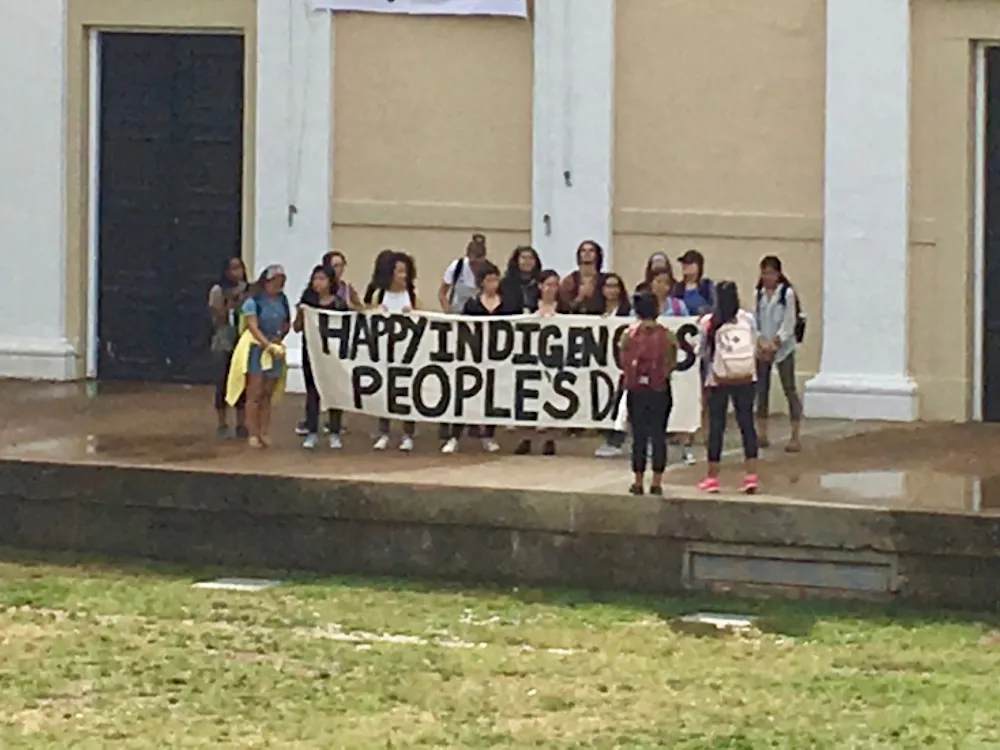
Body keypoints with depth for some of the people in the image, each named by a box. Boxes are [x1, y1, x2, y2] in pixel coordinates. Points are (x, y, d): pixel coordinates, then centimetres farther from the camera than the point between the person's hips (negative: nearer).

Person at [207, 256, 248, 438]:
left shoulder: (246, 289, 3)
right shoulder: (218, 291, -6)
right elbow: (218, 318, -10)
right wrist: (230, 303, -18)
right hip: (224, 343, -3)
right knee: (224, 382, 1)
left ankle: (241, 425, 10)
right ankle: (223, 424, 10)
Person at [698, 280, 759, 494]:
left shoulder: (708, 323, -10)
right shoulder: (748, 320, -4)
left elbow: (705, 353, -3)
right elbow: (755, 350, 2)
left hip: (718, 380, -2)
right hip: (745, 379, 2)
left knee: (716, 427, 6)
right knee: (747, 424, 7)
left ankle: (712, 477, 12)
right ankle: (751, 475, 1)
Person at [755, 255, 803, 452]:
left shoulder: (787, 293, -7)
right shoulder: (759, 294, 7)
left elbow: (789, 323, -9)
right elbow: (755, 320, 6)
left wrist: (775, 342, -16)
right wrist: (762, 341, -10)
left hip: (783, 347, -5)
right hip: (762, 348, 5)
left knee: (789, 389, -4)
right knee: (761, 390, 7)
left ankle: (796, 437, -5)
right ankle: (761, 434, 16)